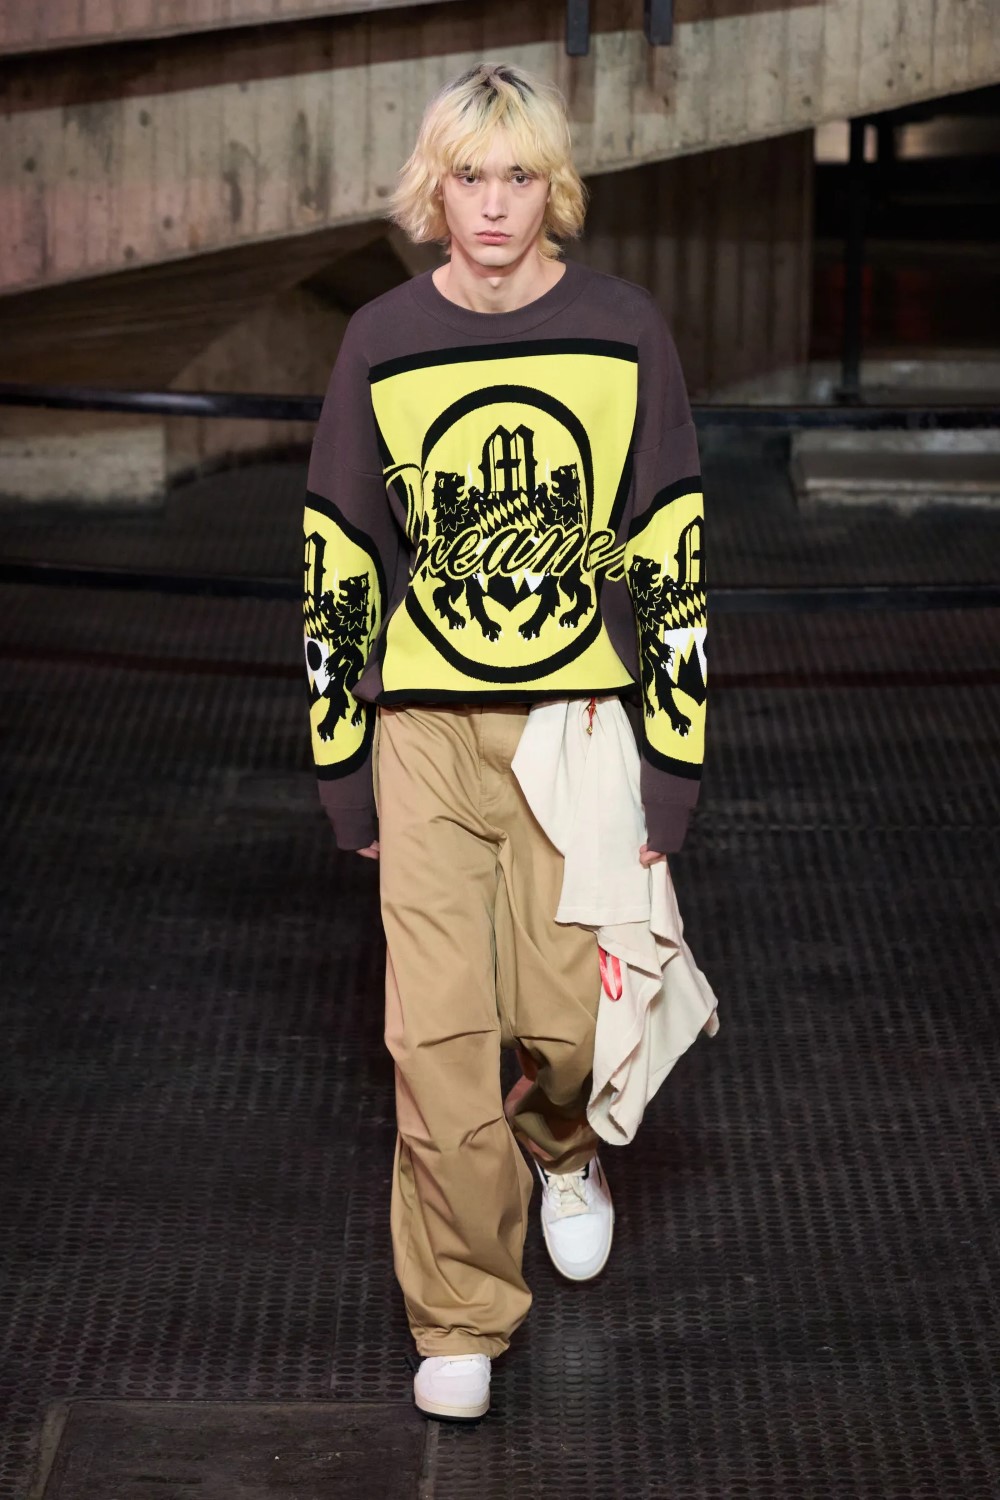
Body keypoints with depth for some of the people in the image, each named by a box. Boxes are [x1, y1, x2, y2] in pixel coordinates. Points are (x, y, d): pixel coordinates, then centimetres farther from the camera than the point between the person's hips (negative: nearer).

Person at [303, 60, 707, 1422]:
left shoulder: (622, 333, -1)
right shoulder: (383, 344, 1)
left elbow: (672, 558, 1)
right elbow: (339, 564, 7)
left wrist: (670, 767, -2)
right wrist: (345, 770, 6)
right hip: (427, 732, 1)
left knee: (568, 1019, 1)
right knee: (438, 1032, -4)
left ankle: (563, 1149, 38)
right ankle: (462, 1313, 11)